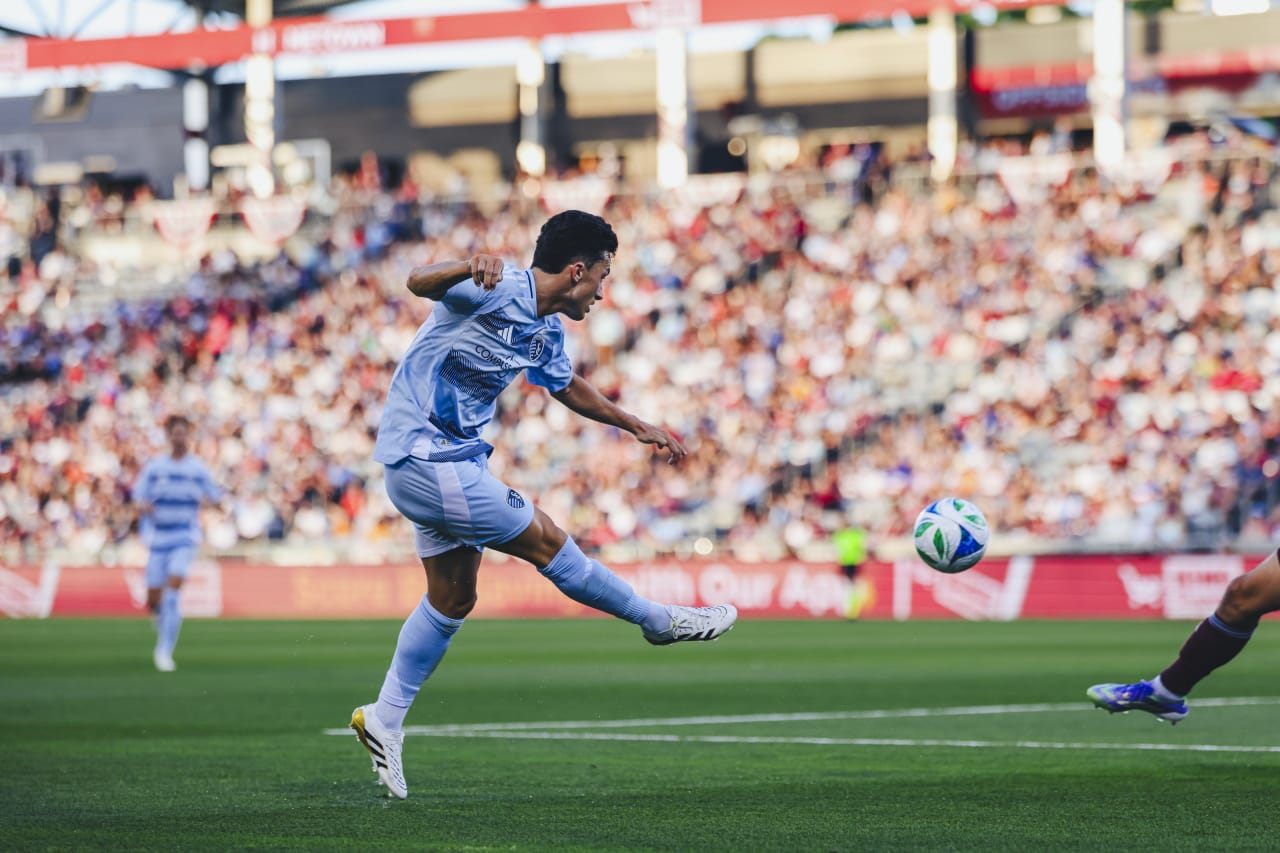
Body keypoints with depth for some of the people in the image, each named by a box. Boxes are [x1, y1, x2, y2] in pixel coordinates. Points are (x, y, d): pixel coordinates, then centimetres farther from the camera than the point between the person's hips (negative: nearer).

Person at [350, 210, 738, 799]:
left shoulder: (547, 331, 10)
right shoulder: (495, 290, -18)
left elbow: (569, 389, 30)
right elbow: (420, 282, -34)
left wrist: (638, 427, 36)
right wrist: (470, 267, -54)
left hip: (456, 457, 10)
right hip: (424, 453, -10)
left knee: (453, 600, 12)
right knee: (545, 541, -4)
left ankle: (384, 719, 18)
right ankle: (660, 621, 9)